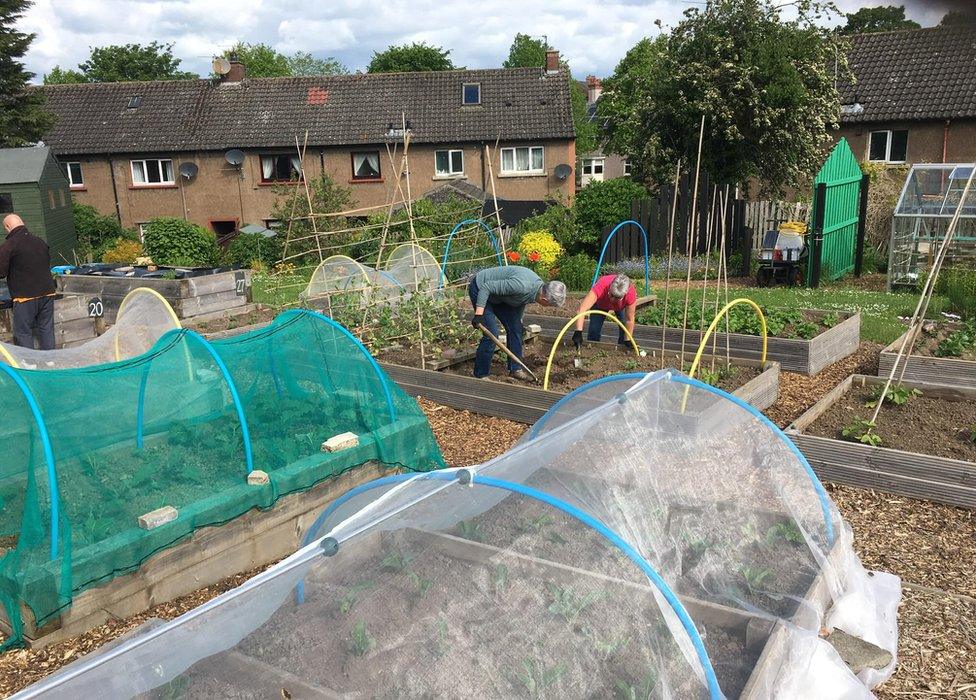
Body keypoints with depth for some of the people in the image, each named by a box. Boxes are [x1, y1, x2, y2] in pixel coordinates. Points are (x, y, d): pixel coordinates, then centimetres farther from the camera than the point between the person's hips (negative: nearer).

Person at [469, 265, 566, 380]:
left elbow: (521, 302, 13)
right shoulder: (521, 286, -37)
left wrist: (518, 321, 22)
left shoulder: (540, 286, -9)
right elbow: (486, 288, -33)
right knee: (491, 333, -14)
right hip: (479, 289, -9)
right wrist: (479, 314, -32)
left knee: (515, 328, 5)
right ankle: (481, 375, 0)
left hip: (497, 296, 9)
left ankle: (515, 368, 18)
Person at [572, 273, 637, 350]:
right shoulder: (601, 286, -47)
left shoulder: (631, 293, -42)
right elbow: (581, 310, -54)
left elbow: (629, 320, -27)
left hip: (622, 306, 1)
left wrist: (627, 341, -24)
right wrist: (578, 332, -63)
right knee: (594, 330, -11)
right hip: (600, 304, 0)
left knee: (626, 329, -12)